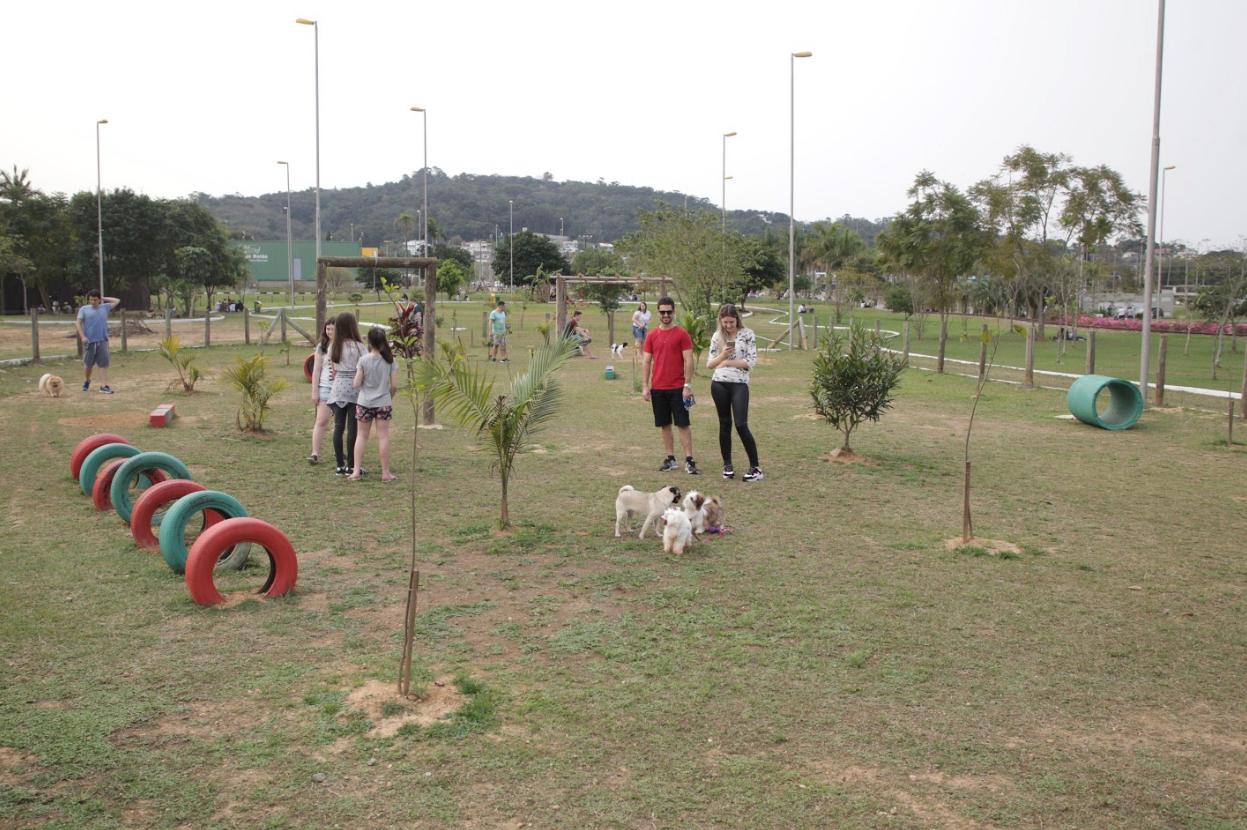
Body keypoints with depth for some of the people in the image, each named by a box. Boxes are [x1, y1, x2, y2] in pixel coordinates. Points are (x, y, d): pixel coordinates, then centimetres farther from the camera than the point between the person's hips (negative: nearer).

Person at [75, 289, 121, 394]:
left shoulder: (105, 307, 10)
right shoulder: (84, 309, 4)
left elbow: (117, 301, 19)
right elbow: (77, 323, -2)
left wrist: (104, 299, 13)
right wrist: (82, 336, -12)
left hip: (102, 340, 1)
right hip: (89, 341, -1)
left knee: (103, 363, -5)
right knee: (88, 364, 9)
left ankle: (104, 385, -5)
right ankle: (86, 381, 33)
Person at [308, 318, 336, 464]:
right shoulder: (321, 347, 3)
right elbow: (316, 370, 2)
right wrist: (314, 391, -2)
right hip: (325, 388, -1)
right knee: (321, 421, -7)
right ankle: (315, 453, -9)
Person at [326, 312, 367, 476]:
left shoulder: (333, 347, 7)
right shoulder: (358, 346, -9)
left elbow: (334, 371, 11)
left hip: (338, 388, 5)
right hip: (354, 388, -5)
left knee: (338, 427, 6)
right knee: (352, 428, -1)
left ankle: (340, 465, 9)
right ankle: (350, 466, 1)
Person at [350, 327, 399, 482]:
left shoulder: (363, 360, -9)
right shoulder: (390, 360, -6)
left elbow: (356, 384, -10)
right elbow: (394, 385, -5)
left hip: (364, 403, 0)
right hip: (384, 403, 0)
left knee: (362, 436, 11)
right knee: (383, 436, 4)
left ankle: (356, 471, 9)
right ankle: (385, 473, 8)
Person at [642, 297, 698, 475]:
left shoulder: (682, 334, -3)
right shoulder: (651, 336, 7)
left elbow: (688, 361, -5)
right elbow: (646, 362, 8)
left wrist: (687, 385, -11)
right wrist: (645, 387, 2)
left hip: (677, 388, -3)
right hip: (657, 388, 4)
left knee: (683, 424, -2)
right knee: (664, 425, 9)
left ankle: (689, 460, 2)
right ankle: (670, 459, 18)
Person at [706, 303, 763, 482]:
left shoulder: (747, 335, -2)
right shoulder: (717, 336, 7)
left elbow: (751, 362, -8)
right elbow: (709, 364, 6)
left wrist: (728, 362, -9)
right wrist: (722, 355, -12)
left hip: (739, 384, -3)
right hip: (719, 384, 3)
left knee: (741, 425, -10)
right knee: (725, 424, 9)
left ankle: (755, 467, -4)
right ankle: (727, 465, 18)